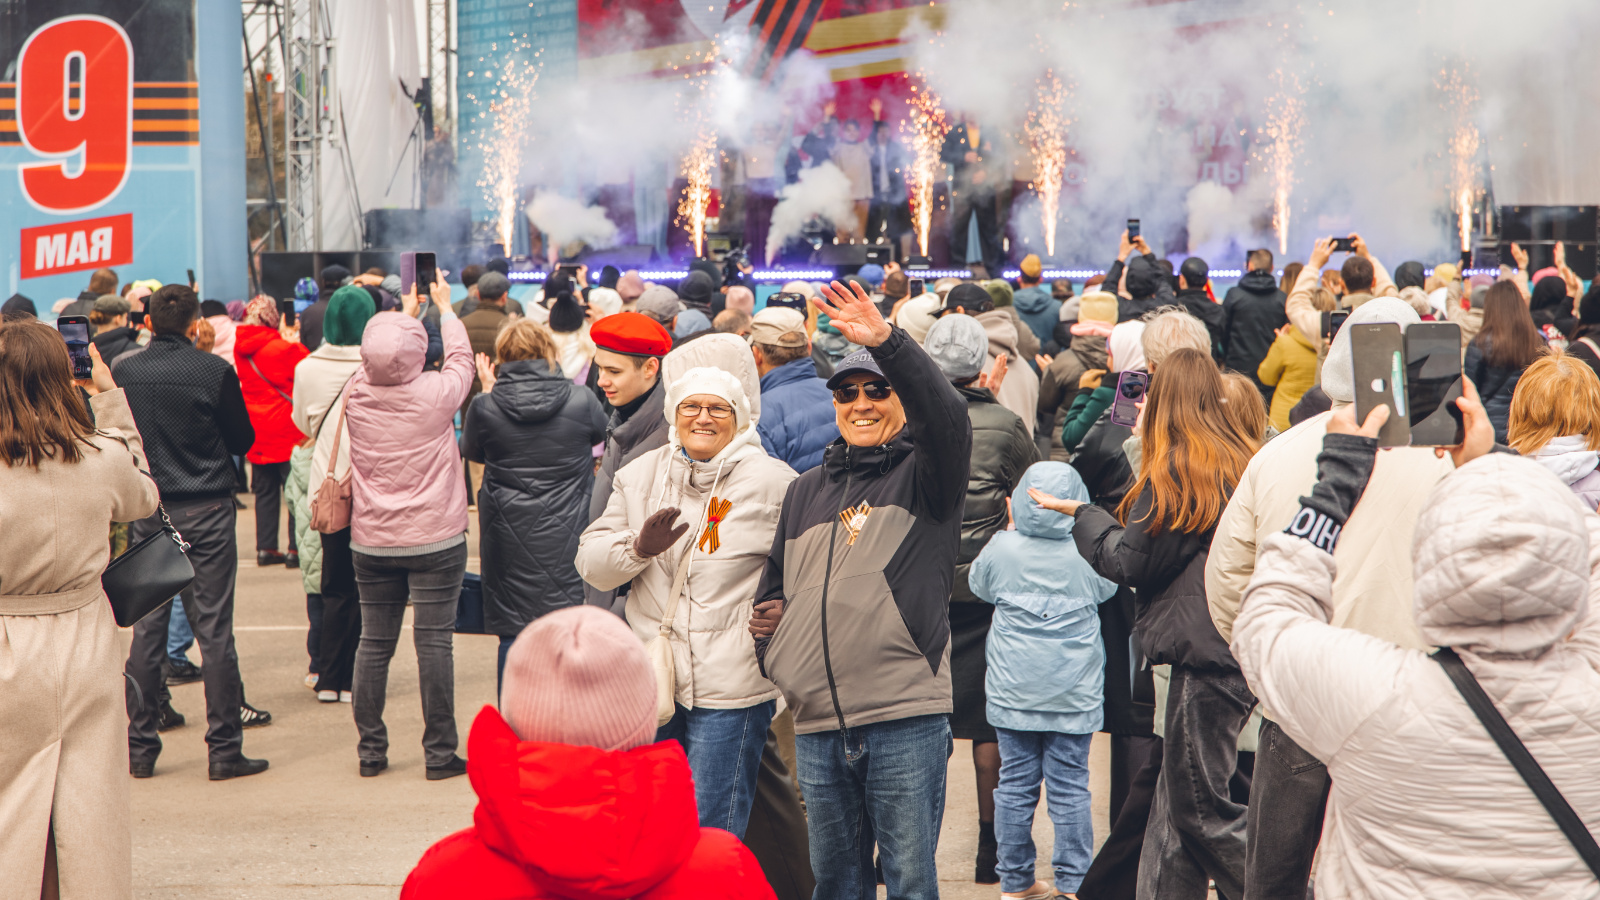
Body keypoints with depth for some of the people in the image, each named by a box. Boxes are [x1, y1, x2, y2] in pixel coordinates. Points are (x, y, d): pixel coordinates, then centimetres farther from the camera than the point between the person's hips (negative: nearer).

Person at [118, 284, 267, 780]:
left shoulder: (123, 372, -1)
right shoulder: (214, 371, -9)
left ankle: (140, 748, 13)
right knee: (214, 631, 0)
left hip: (144, 511, 3)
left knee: (145, 630, 9)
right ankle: (224, 749, 3)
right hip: (206, 511, -3)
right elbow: (243, 440, 0)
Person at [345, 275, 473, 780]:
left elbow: (373, 362, 17)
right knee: (434, 642, -1)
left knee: (374, 643, 10)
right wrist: (443, 304, 23)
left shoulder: (356, 395, -5)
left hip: (371, 543, 4)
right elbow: (461, 357, 7)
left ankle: (370, 751, 16)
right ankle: (439, 753, 4)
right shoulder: (435, 394, -14)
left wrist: (408, 309, 29)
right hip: (435, 540, -3)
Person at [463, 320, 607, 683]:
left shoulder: (485, 407, -8)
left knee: (513, 639, 7)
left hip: (510, 541, 0)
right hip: (568, 539, 0)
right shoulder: (580, 401, -7)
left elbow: (471, 451, 13)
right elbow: (602, 431, 17)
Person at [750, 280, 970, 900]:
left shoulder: (922, 475, 2)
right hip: (817, 724, 5)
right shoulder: (805, 491, 18)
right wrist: (771, 650, 8)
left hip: (905, 719, -5)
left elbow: (947, 417, -20)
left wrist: (886, 341, -31)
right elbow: (773, 586, 27)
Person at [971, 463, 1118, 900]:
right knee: (1070, 788, 5)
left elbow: (979, 587, 14)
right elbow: (1108, 590, 13)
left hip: (1013, 691, 1)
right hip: (1074, 693, -1)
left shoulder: (1001, 548, -7)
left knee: (1015, 786, 8)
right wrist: (1085, 525, 20)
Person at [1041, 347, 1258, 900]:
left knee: (1200, 804, -2)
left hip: (1205, 653, -9)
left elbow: (1129, 562, -8)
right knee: (1179, 799, 14)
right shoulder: (1244, 461, 11)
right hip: (1239, 648, 9)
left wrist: (1081, 515, 8)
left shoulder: (1174, 470, -12)